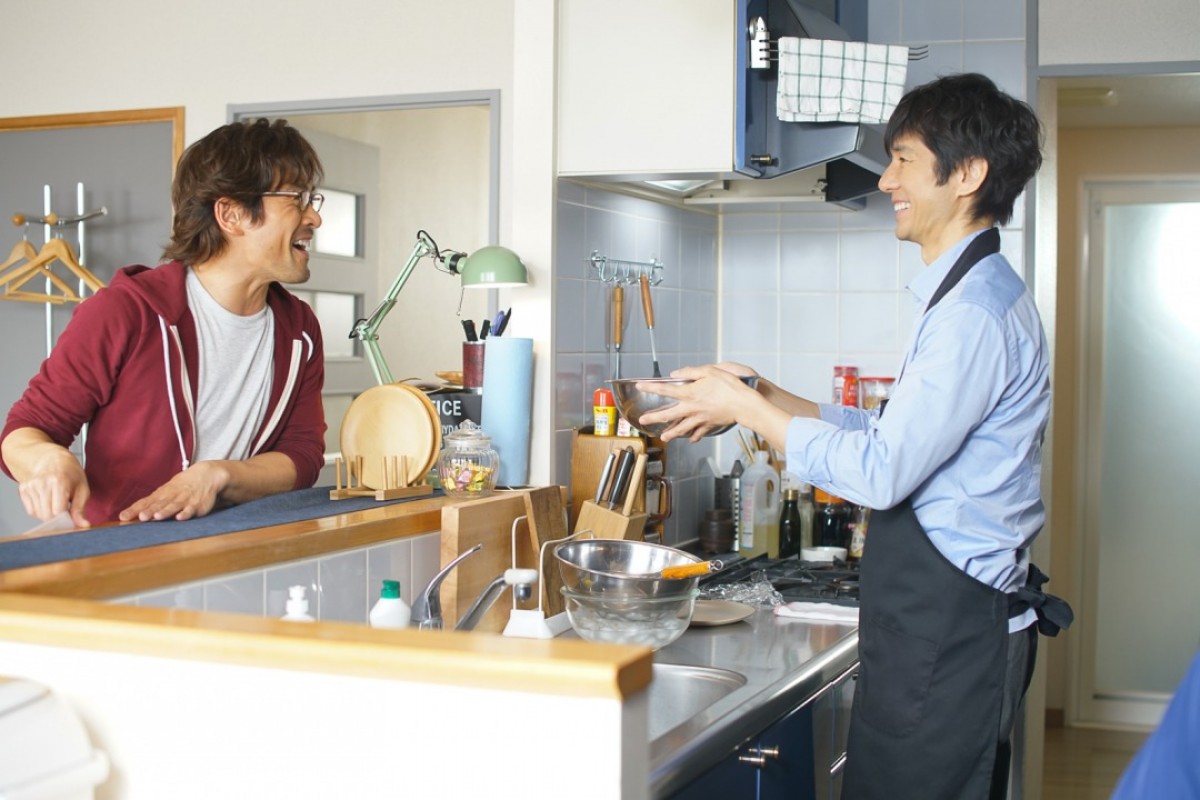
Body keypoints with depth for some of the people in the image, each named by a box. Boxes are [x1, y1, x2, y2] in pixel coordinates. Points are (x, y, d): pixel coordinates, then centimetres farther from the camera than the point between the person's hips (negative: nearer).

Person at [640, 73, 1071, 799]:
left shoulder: (978, 312, -19)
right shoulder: (970, 297, 15)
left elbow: (880, 471, -22)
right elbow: (890, 434, 18)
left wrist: (746, 409, -12)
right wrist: (760, 396, 13)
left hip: (949, 630, -10)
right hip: (942, 623, 10)